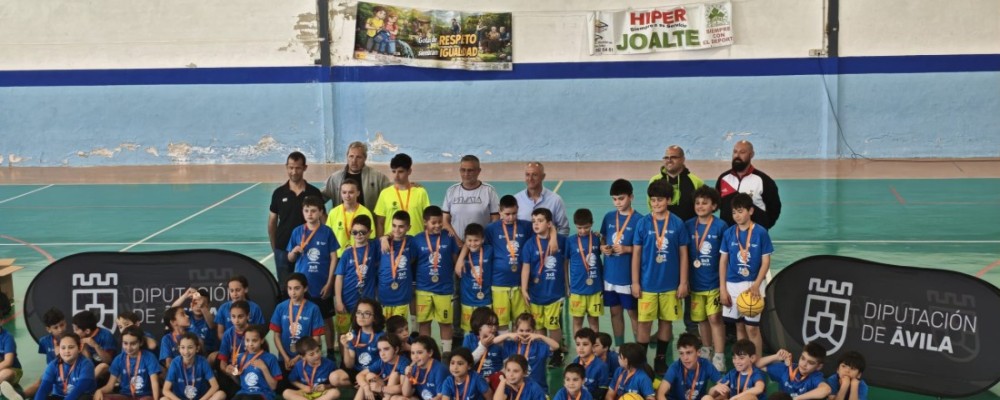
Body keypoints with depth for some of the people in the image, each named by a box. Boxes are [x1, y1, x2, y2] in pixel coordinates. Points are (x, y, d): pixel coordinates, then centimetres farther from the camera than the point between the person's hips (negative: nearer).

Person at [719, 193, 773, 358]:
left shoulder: (761, 233, -8)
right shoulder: (729, 233, 1)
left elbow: (766, 261, -6)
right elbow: (723, 261, 5)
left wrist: (756, 285, -16)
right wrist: (723, 289, 1)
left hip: (753, 285, -3)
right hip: (733, 285, 3)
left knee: (752, 327, -4)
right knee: (739, 326, 11)